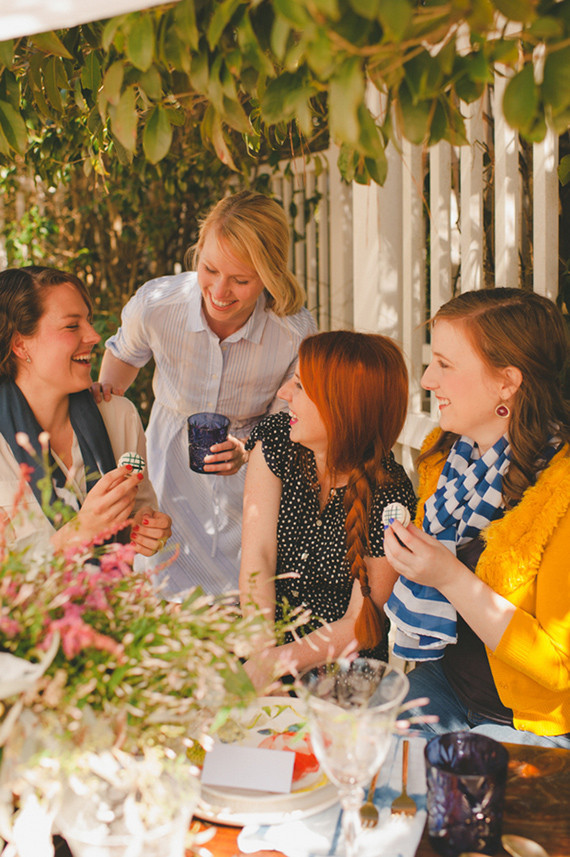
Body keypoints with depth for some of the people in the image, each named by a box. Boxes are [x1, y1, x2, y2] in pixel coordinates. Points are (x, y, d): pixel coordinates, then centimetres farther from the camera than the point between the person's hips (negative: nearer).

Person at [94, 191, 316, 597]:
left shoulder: (296, 331, -26)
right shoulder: (154, 303, -23)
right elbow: (124, 354, 5)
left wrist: (247, 452, -28)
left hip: (252, 469, 0)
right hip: (172, 454, 1)